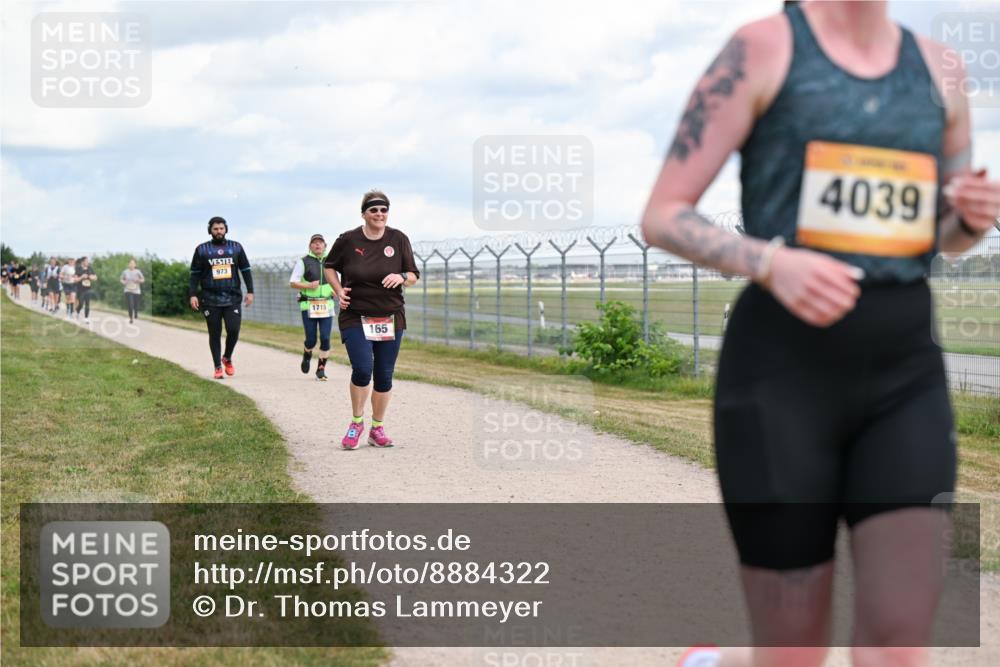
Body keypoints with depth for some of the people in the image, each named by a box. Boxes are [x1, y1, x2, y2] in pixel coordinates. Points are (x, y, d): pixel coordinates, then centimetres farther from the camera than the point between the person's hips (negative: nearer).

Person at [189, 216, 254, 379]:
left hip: (232, 298, 1)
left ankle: (227, 358, 15)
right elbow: (195, 274, 7)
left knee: (233, 330, -11)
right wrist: (193, 295, -2)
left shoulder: (236, 248, 8)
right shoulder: (202, 250, 5)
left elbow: (246, 270, 13)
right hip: (210, 300, 0)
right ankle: (218, 367, 11)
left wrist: (250, 291, 5)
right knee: (215, 334, 2)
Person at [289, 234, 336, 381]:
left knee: (325, 338, -7)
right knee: (311, 340, -2)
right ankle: (307, 355, 31)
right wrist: (308, 286, -16)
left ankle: (321, 369, 6)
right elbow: (292, 283, -1)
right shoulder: (303, 262, 0)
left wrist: (336, 290, -2)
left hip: (326, 306, 2)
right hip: (308, 306, -2)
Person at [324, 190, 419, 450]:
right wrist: (338, 291, -3)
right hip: (355, 317, -2)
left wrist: (402, 277, -17)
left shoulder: (398, 239, 0)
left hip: (390, 318, 2)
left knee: (384, 376, 5)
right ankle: (356, 422, 4)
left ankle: (377, 429, 22)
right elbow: (330, 267, 13)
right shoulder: (348, 240, -4)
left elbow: (414, 275, 6)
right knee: (362, 368, -19)